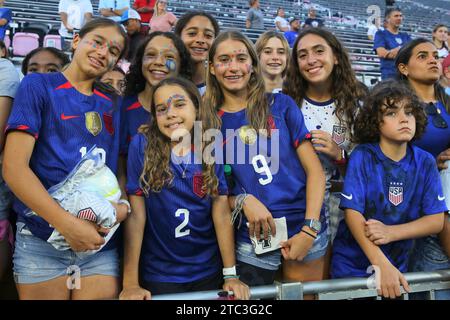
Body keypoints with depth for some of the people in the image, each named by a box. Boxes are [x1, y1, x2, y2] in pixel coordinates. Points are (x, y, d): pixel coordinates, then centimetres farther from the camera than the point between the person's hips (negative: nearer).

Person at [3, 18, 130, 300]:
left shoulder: (113, 104, 12)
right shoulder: (38, 86, -1)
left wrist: (124, 206, -10)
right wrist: (67, 224, -17)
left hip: (102, 244, 4)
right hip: (42, 242, -3)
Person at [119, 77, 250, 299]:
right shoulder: (142, 146, -10)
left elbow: (222, 213, -6)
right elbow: (136, 214, -12)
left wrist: (231, 274, -8)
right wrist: (130, 283, -13)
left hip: (208, 271, 2)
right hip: (158, 274, -2)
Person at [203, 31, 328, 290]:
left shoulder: (280, 104, 1)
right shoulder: (209, 122, 4)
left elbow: (315, 170, -2)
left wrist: (310, 229, -13)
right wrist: (243, 201, -14)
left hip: (303, 228, 0)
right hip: (252, 239, 1)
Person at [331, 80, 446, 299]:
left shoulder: (425, 163, -6)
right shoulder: (362, 157, -15)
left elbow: (436, 220, -6)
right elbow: (353, 213, -19)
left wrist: (390, 232, -22)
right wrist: (382, 265, -27)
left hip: (398, 263, 3)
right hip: (352, 264, -3)